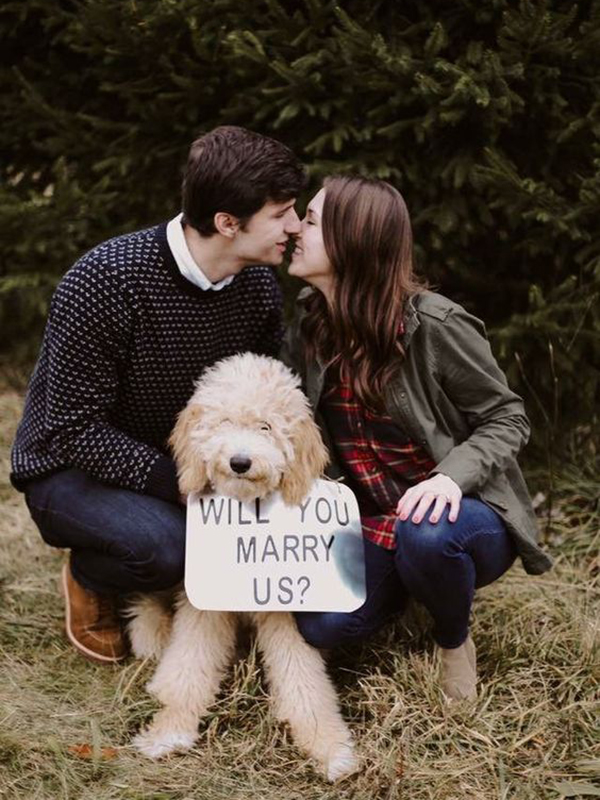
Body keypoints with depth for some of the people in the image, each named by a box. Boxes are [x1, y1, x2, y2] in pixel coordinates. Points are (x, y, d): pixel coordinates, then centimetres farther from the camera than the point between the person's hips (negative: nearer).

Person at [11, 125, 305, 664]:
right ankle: (90, 580, 1)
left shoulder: (259, 283, -7)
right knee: (165, 543, -34)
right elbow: (74, 428, -26)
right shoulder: (106, 282, -28)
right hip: (71, 470, -5)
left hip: (181, 461, 6)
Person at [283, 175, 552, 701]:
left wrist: (453, 475, -29)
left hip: (458, 511, -4)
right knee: (323, 625, -23)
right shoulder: (311, 326, 0)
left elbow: (507, 418, -11)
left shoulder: (434, 325, -18)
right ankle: (405, 582, 12)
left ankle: (454, 638, -5)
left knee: (424, 533, -40)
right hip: (372, 523, 4)